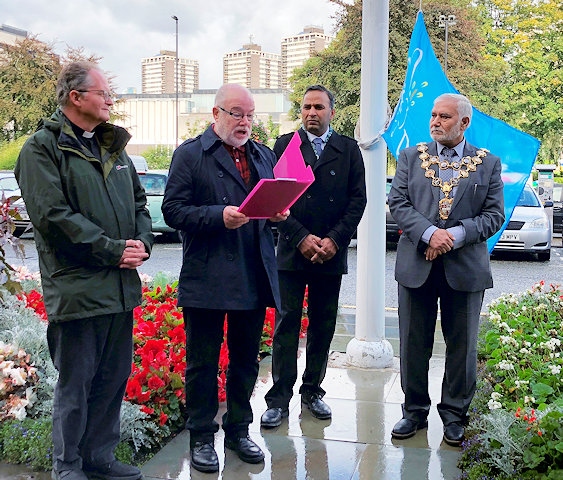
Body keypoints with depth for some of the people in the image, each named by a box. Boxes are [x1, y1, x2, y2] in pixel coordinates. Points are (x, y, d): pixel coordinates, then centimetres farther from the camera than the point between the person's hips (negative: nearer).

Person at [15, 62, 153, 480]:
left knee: (114, 378, 14)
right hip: (77, 287, -7)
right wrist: (112, 249, -17)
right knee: (75, 383, 4)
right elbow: (53, 215, -17)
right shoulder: (43, 147, -7)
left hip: (121, 286, 7)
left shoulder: (113, 146, 17)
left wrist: (142, 242, -1)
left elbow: (138, 201, 19)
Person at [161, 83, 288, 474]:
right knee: (203, 362, 6)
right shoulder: (190, 154, -3)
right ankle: (201, 437, 21)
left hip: (255, 278, 6)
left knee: (246, 361, 15)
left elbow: (274, 201, 22)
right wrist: (219, 217, -22)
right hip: (207, 278, -5)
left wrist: (280, 212, -1)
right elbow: (173, 210, -10)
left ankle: (239, 430, 31)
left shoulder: (264, 155, 15)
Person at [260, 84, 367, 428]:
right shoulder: (285, 145, 5)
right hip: (292, 252, -1)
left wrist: (334, 239, -9)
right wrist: (301, 238, -12)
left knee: (323, 327, 9)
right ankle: (279, 399, 7)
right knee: (286, 325, 0)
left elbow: (358, 200, 2)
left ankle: (313, 390, 22)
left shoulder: (349, 149, 8)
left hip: (331, 254, 2)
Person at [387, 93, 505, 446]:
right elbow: (398, 203, -2)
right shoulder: (411, 157, 7)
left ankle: (454, 415, 25)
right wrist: (429, 233, -17)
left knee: (462, 347, 8)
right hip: (417, 265, 1)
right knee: (414, 345, 9)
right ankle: (415, 411, 24)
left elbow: (494, 215, -1)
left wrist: (456, 234, -16)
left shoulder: (488, 164, 5)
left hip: (466, 267, 0)